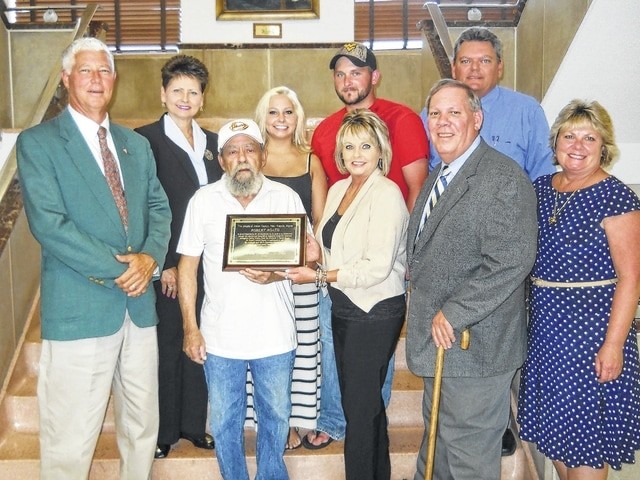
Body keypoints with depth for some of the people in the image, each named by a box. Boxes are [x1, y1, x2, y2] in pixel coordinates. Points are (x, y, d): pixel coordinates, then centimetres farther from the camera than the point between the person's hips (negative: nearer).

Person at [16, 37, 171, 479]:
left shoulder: (136, 144, 15)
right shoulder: (37, 143, -3)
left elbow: (159, 207, 12)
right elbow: (48, 224, -13)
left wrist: (150, 256, -9)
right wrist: (118, 270, -15)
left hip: (139, 305, 6)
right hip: (79, 309, -5)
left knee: (143, 428, 16)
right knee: (70, 442, 2)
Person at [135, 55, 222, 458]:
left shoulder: (212, 142, 12)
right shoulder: (146, 139, -4)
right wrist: (163, 263, -13)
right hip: (166, 264, -4)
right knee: (166, 346, 6)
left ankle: (194, 423, 27)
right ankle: (164, 430, 22)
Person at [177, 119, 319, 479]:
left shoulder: (287, 197, -2)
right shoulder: (203, 200, -1)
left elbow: (309, 255, 1)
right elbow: (188, 266, 1)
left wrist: (276, 274, -20)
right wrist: (190, 328, -3)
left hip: (276, 336, 0)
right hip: (221, 337, 0)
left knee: (276, 417, 16)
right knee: (224, 423, 13)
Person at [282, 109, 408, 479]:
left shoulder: (386, 194, -15)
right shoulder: (339, 189, 9)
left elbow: (377, 267, -21)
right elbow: (328, 247, 14)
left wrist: (320, 276, -18)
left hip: (375, 311, -8)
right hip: (344, 307, 8)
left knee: (361, 406, 3)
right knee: (359, 402, 18)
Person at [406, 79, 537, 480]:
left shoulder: (504, 178, -17)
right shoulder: (440, 176, 14)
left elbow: (511, 262, -25)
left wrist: (454, 314, -21)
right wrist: (430, 316, 11)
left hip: (474, 343, -9)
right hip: (440, 339, 9)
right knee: (438, 437, 24)